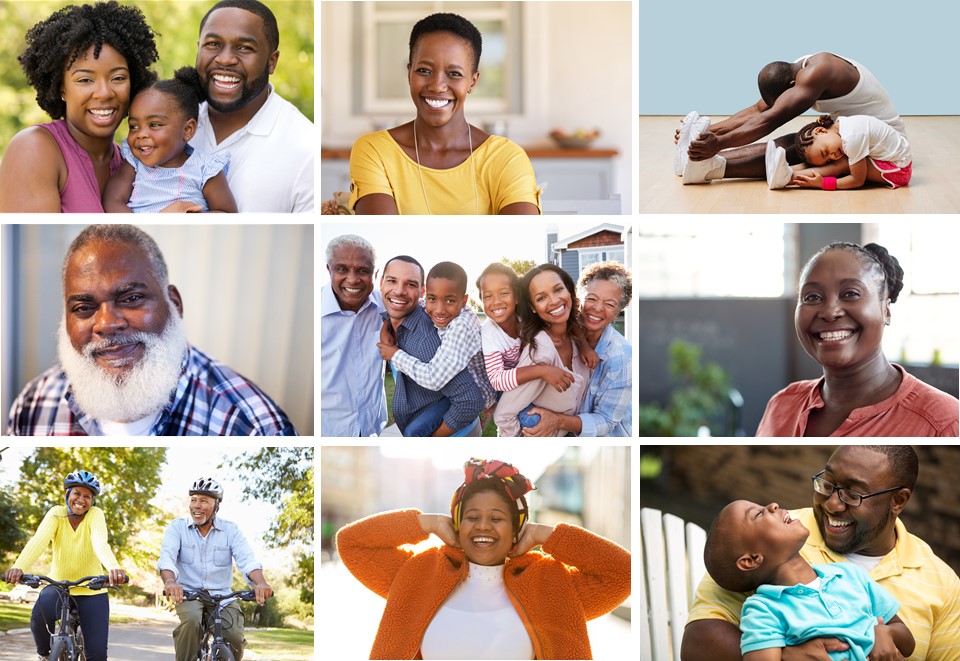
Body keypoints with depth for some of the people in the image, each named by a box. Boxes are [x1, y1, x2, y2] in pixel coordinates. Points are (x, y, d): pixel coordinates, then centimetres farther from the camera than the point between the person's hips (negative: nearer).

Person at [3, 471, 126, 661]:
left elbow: (100, 543, -31)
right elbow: (38, 540, -26)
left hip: (91, 591, 0)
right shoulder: (56, 514, -8)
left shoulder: (95, 514, -11)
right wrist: (18, 567, -46)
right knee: (40, 616, -32)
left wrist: (113, 567, -53)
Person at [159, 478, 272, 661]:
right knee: (192, 620, -34)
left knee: (235, 638, -22)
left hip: (222, 596, 1)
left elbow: (246, 559, -11)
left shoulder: (230, 530, 3)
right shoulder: (177, 527, 1)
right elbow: (167, 556, -16)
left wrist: (260, 582, -34)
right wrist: (169, 581, -39)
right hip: (188, 595, -1)